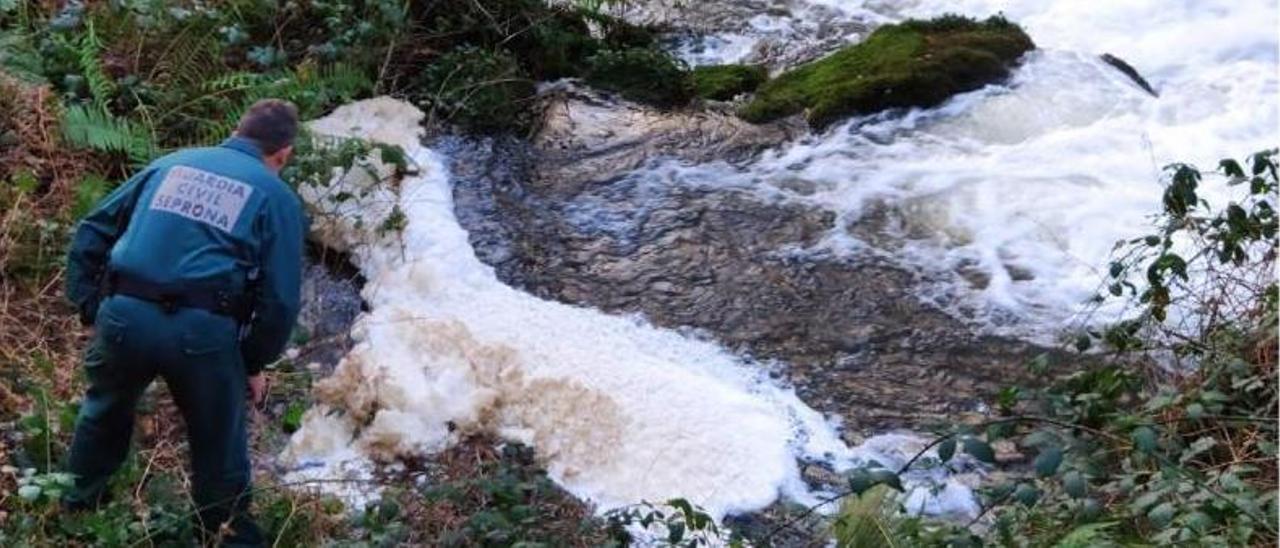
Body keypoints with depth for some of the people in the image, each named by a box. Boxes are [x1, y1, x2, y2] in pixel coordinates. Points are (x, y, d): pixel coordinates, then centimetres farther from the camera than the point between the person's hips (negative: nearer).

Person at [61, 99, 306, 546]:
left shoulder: (173, 163, 22)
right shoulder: (278, 198, 10)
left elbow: (92, 231, 18)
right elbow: (281, 299, 2)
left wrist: (89, 307, 19)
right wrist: (255, 364, 14)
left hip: (123, 315, 4)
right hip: (202, 329, -4)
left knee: (104, 413, 31)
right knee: (219, 449, 15)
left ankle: (77, 511, 50)